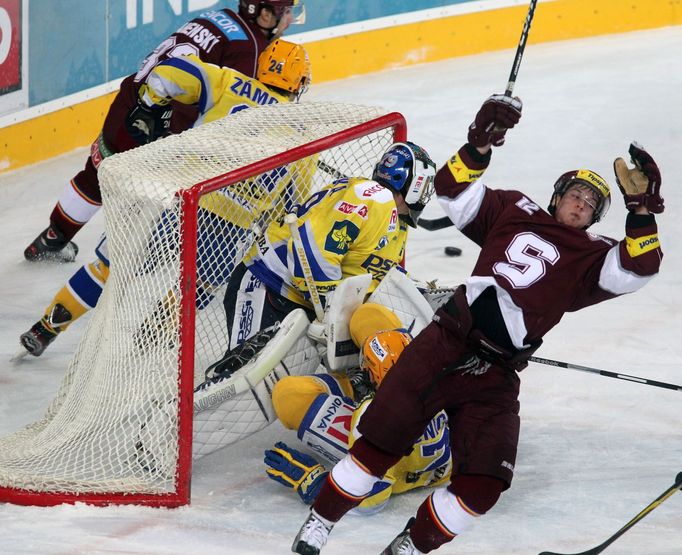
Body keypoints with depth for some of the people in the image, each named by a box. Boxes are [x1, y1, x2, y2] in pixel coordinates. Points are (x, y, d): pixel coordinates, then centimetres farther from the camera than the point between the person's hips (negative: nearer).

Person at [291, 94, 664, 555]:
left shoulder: (591, 258, 11)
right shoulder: (515, 212, 15)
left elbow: (637, 268, -8)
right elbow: (454, 190, 10)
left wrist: (641, 208, -20)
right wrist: (481, 143, -4)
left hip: (493, 378, 0)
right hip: (444, 345, 0)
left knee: (484, 482, -13)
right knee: (380, 442, -4)